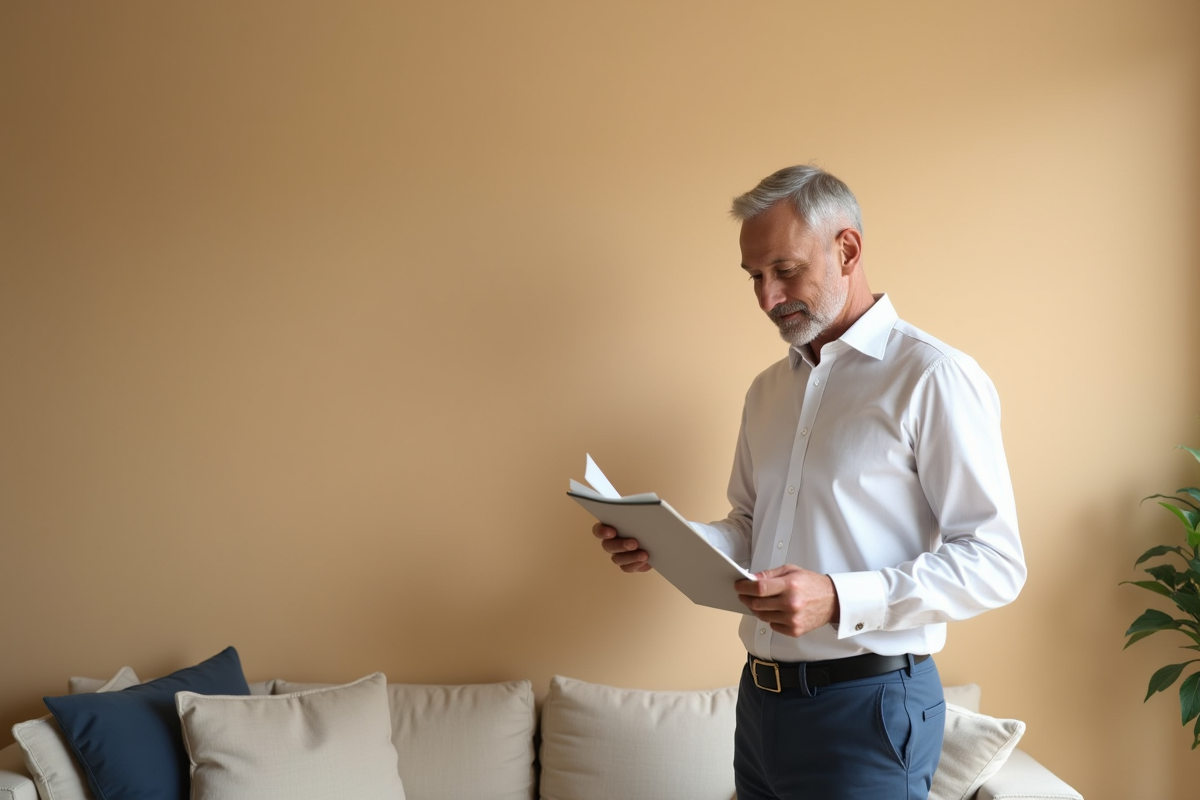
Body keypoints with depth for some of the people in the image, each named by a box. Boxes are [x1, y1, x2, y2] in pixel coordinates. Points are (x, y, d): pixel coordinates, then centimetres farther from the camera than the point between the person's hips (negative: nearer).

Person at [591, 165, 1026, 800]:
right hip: (762, 696, 7)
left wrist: (840, 600, -25)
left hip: (865, 706, -7)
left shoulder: (933, 378, -11)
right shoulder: (768, 389, 14)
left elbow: (994, 562, -15)